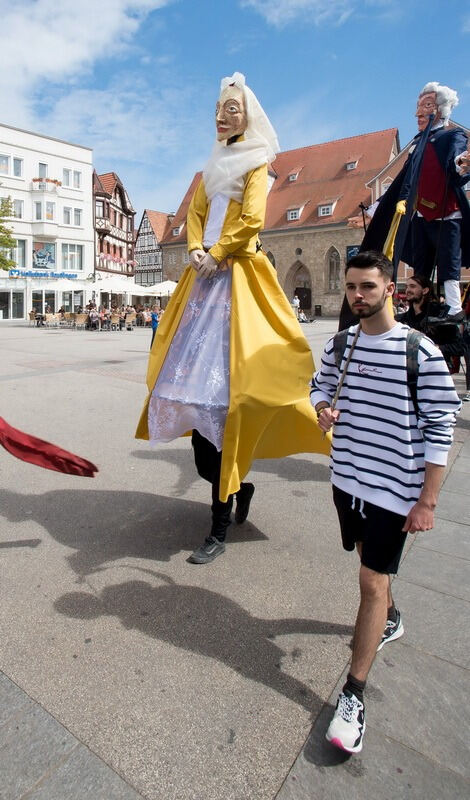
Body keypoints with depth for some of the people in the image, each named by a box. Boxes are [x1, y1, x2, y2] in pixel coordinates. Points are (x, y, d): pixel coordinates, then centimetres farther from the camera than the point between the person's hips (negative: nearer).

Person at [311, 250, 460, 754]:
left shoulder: (421, 353, -14)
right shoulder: (339, 344, 2)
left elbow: (440, 429, -12)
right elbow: (320, 384, 17)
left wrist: (426, 501, -14)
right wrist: (323, 408, -8)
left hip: (394, 487, -5)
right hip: (347, 477, 6)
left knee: (372, 581, -1)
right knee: (370, 559, 25)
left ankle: (353, 695, 16)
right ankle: (389, 619, 55)